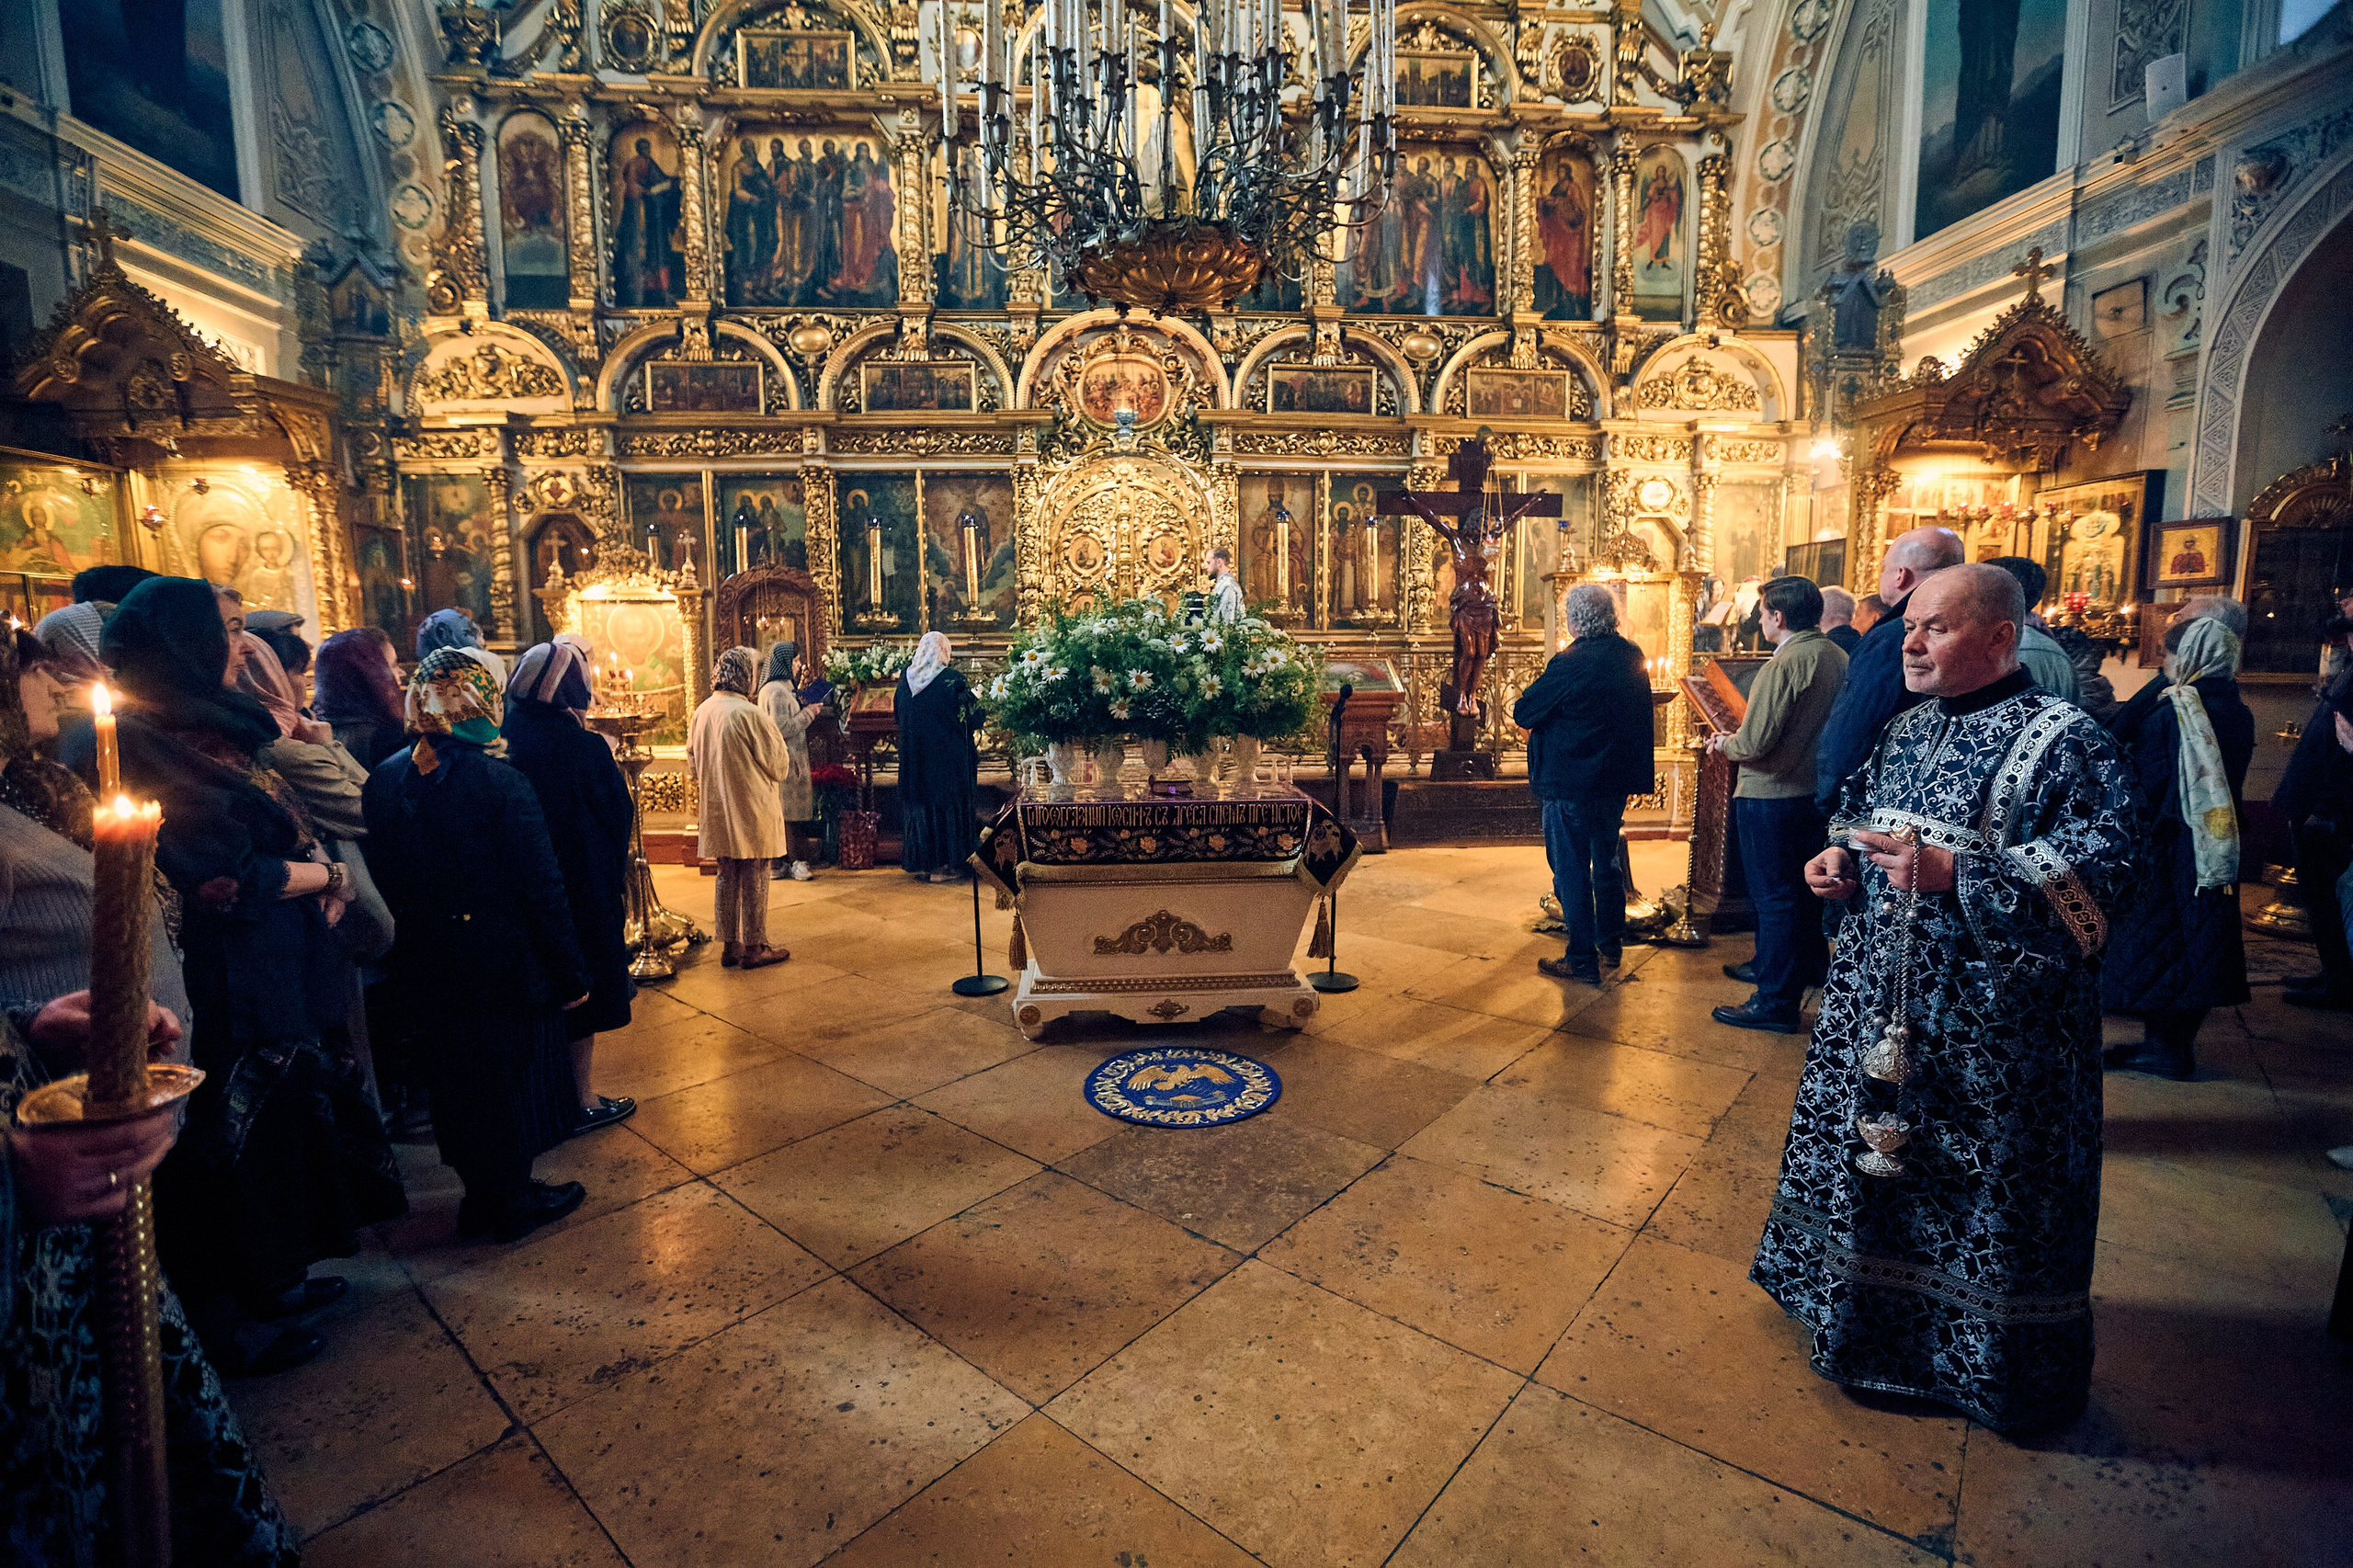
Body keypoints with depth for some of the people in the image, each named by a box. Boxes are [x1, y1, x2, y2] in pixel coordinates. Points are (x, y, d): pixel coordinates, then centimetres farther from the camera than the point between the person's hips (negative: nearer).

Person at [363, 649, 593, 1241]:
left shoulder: (383, 780, -3)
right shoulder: (499, 782, -20)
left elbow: (381, 879, 4)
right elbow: (541, 886, -18)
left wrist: (404, 950, 16)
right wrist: (569, 971, -11)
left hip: (426, 965, 5)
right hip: (504, 962, -5)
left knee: (454, 1079, 19)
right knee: (513, 1075, 12)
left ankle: (480, 1194, 35)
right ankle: (513, 1202, 26)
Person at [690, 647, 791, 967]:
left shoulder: (701, 712, 4)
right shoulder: (749, 713, -18)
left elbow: (692, 759, 14)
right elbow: (777, 763, -12)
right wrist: (785, 766, 9)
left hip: (716, 810, 7)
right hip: (752, 811, -7)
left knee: (727, 878, 15)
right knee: (754, 880, 3)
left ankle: (730, 946, 22)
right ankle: (754, 949, 11)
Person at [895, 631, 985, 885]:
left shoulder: (906, 678, 2)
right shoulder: (952, 679, -13)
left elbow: (898, 713, 15)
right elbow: (973, 716, -6)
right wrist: (975, 697, 14)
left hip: (915, 756, 5)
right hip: (947, 757, -5)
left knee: (919, 807, 13)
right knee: (946, 807, 3)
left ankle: (918, 863, 19)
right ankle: (943, 865, 5)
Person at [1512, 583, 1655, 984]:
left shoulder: (1570, 663, -21)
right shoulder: (1632, 657, 3)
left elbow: (1522, 713, -17)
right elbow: (1638, 714, 14)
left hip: (1571, 782, -7)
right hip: (1617, 779, 7)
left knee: (1572, 869, 3)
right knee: (1606, 860, 21)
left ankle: (1582, 961, 9)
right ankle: (1611, 945, 34)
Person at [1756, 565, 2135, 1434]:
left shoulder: (2065, 738, -11)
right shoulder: (1907, 730, 10)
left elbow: (2096, 866, -20)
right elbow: (1854, 814, 22)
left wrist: (1955, 872, -30)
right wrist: (1842, 858, 1)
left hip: (1990, 1017, -7)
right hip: (1880, 993, 7)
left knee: (1986, 1182, 6)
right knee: (1864, 1141, 19)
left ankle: (1996, 1360, 29)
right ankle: (1861, 1308, 41)